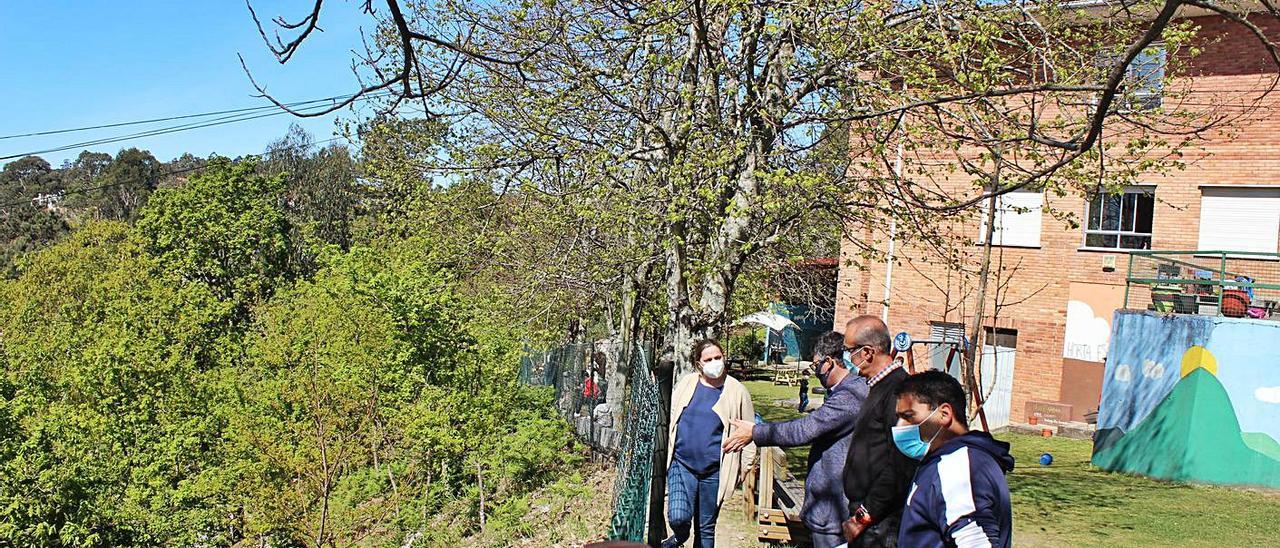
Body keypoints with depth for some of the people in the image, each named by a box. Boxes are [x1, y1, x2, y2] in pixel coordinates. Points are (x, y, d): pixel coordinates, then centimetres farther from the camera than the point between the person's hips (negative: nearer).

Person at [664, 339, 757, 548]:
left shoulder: (737, 391, -2)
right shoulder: (686, 383, 1)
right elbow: (669, 417, 11)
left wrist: (745, 467, 2)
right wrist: (664, 452, 7)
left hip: (714, 472, 0)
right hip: (681, 464, 0)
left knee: (706, 529, 10)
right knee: (678, 518, -15)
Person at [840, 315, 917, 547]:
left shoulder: (898, 390, -18)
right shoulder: (879, 388, 14)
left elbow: (901, 469, -24)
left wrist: (863, 517, -18)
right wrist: (858, 515, 16)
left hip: (881, 528, -9)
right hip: (865, 521, 9)